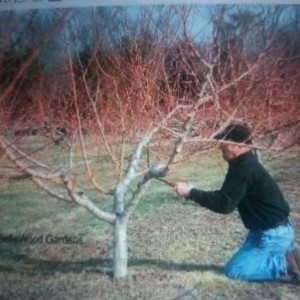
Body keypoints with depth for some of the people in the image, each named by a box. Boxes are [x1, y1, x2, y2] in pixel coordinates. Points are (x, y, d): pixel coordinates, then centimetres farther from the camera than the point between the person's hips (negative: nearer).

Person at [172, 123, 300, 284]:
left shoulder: (245, 168, -26)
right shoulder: (244, 163, 5)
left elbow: (224, 204, -29)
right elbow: (226, 196, 13)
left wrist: (191, 192, -24)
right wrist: (195, 192, 1)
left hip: (274, 234, -10)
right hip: (263, 230, 10)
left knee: (234, 269, -9)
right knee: (240, 262, 19)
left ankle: (286, 264, -4)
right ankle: (285, 252, 15)